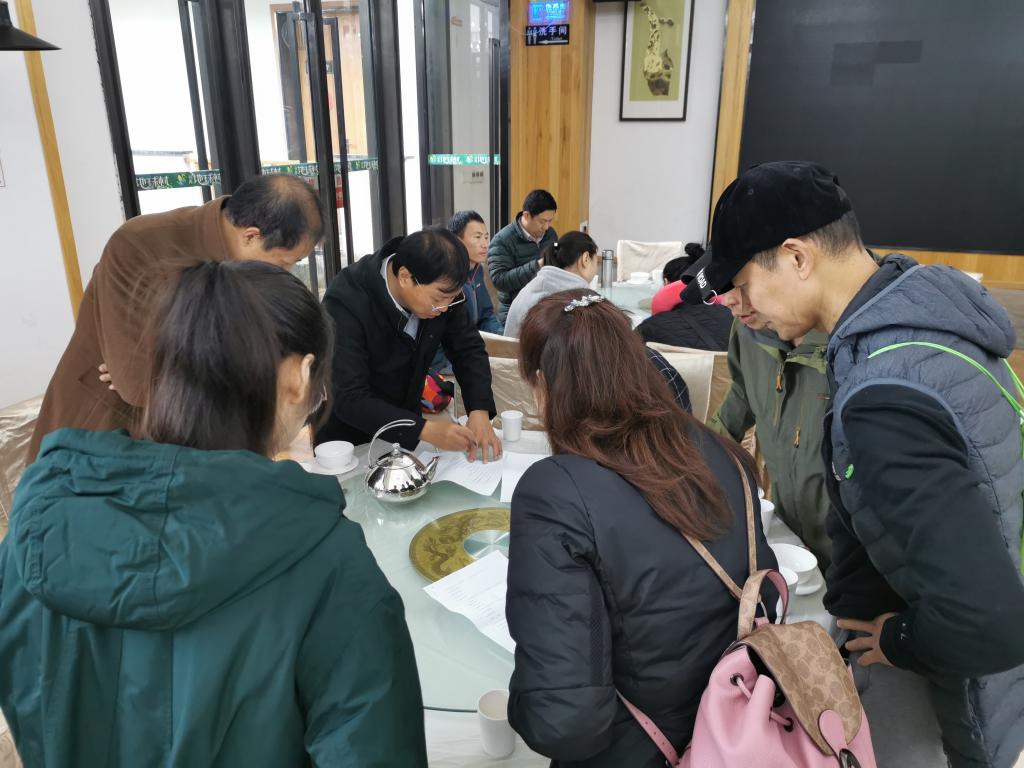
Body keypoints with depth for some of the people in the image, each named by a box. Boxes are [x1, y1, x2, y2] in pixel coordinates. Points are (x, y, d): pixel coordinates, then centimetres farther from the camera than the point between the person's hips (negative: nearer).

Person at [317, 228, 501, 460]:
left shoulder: (440, 286, -12)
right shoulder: (346, 301, -26)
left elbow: (469, 349, -3)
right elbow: (349, 399, -29)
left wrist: (479, 410, -19)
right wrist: (425, 430, -36)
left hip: (404, 434, 3)